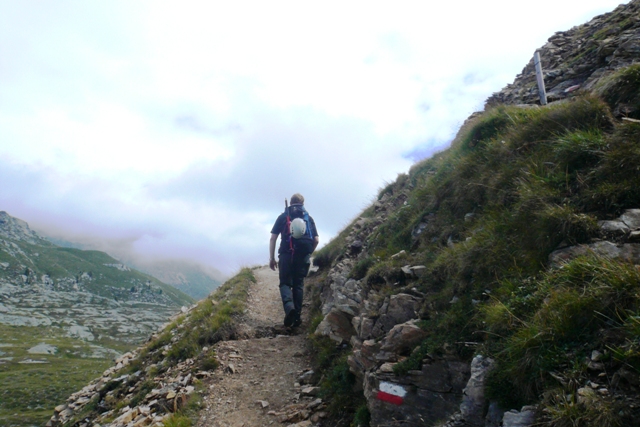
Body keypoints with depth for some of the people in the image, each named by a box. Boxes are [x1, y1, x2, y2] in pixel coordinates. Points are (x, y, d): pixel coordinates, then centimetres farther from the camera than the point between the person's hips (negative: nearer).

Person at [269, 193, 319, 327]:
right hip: (303, 255, 2)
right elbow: (316, 240, 8)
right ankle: (297, 316, 7)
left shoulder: (283, 216, 10)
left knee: (285, 283, 3)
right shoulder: (309, 218, 14)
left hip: (286, 254, -2)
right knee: (298, 285, 11)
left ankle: (289, 307, -24)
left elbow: (273, 238, 4)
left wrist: (271, 258, 8)